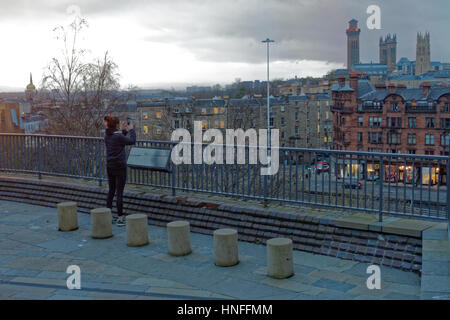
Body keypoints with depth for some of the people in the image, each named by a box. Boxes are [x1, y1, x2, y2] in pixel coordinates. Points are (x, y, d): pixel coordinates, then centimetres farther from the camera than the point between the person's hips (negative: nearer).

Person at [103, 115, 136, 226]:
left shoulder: (107, 135, 5)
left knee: (111, 191, 15)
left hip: (110, 166, 8)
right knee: (119, 192, -2)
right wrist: (131, 129, 6)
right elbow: (132, 141, -7)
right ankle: (120, 218, 2)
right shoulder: (118, 136, -18)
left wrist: (124, 130, 14)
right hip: (119, 167, -7)